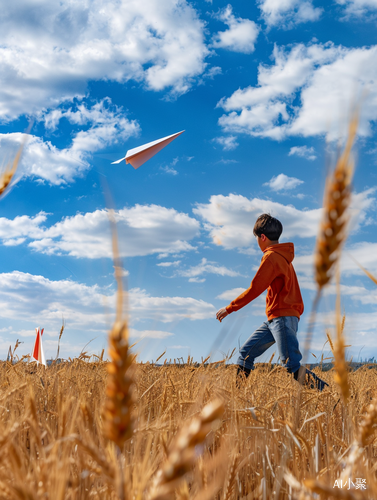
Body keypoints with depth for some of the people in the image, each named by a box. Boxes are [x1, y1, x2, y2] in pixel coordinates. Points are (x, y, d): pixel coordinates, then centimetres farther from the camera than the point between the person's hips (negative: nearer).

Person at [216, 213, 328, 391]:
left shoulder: (271, 257, -12)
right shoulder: (283, 256, 18)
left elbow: (254, 289, -14)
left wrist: (229, 308, -7)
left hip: (283, 318, -10)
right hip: (274, 320, 10)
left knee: (293, 368, -13)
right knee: (246, 353, 10)